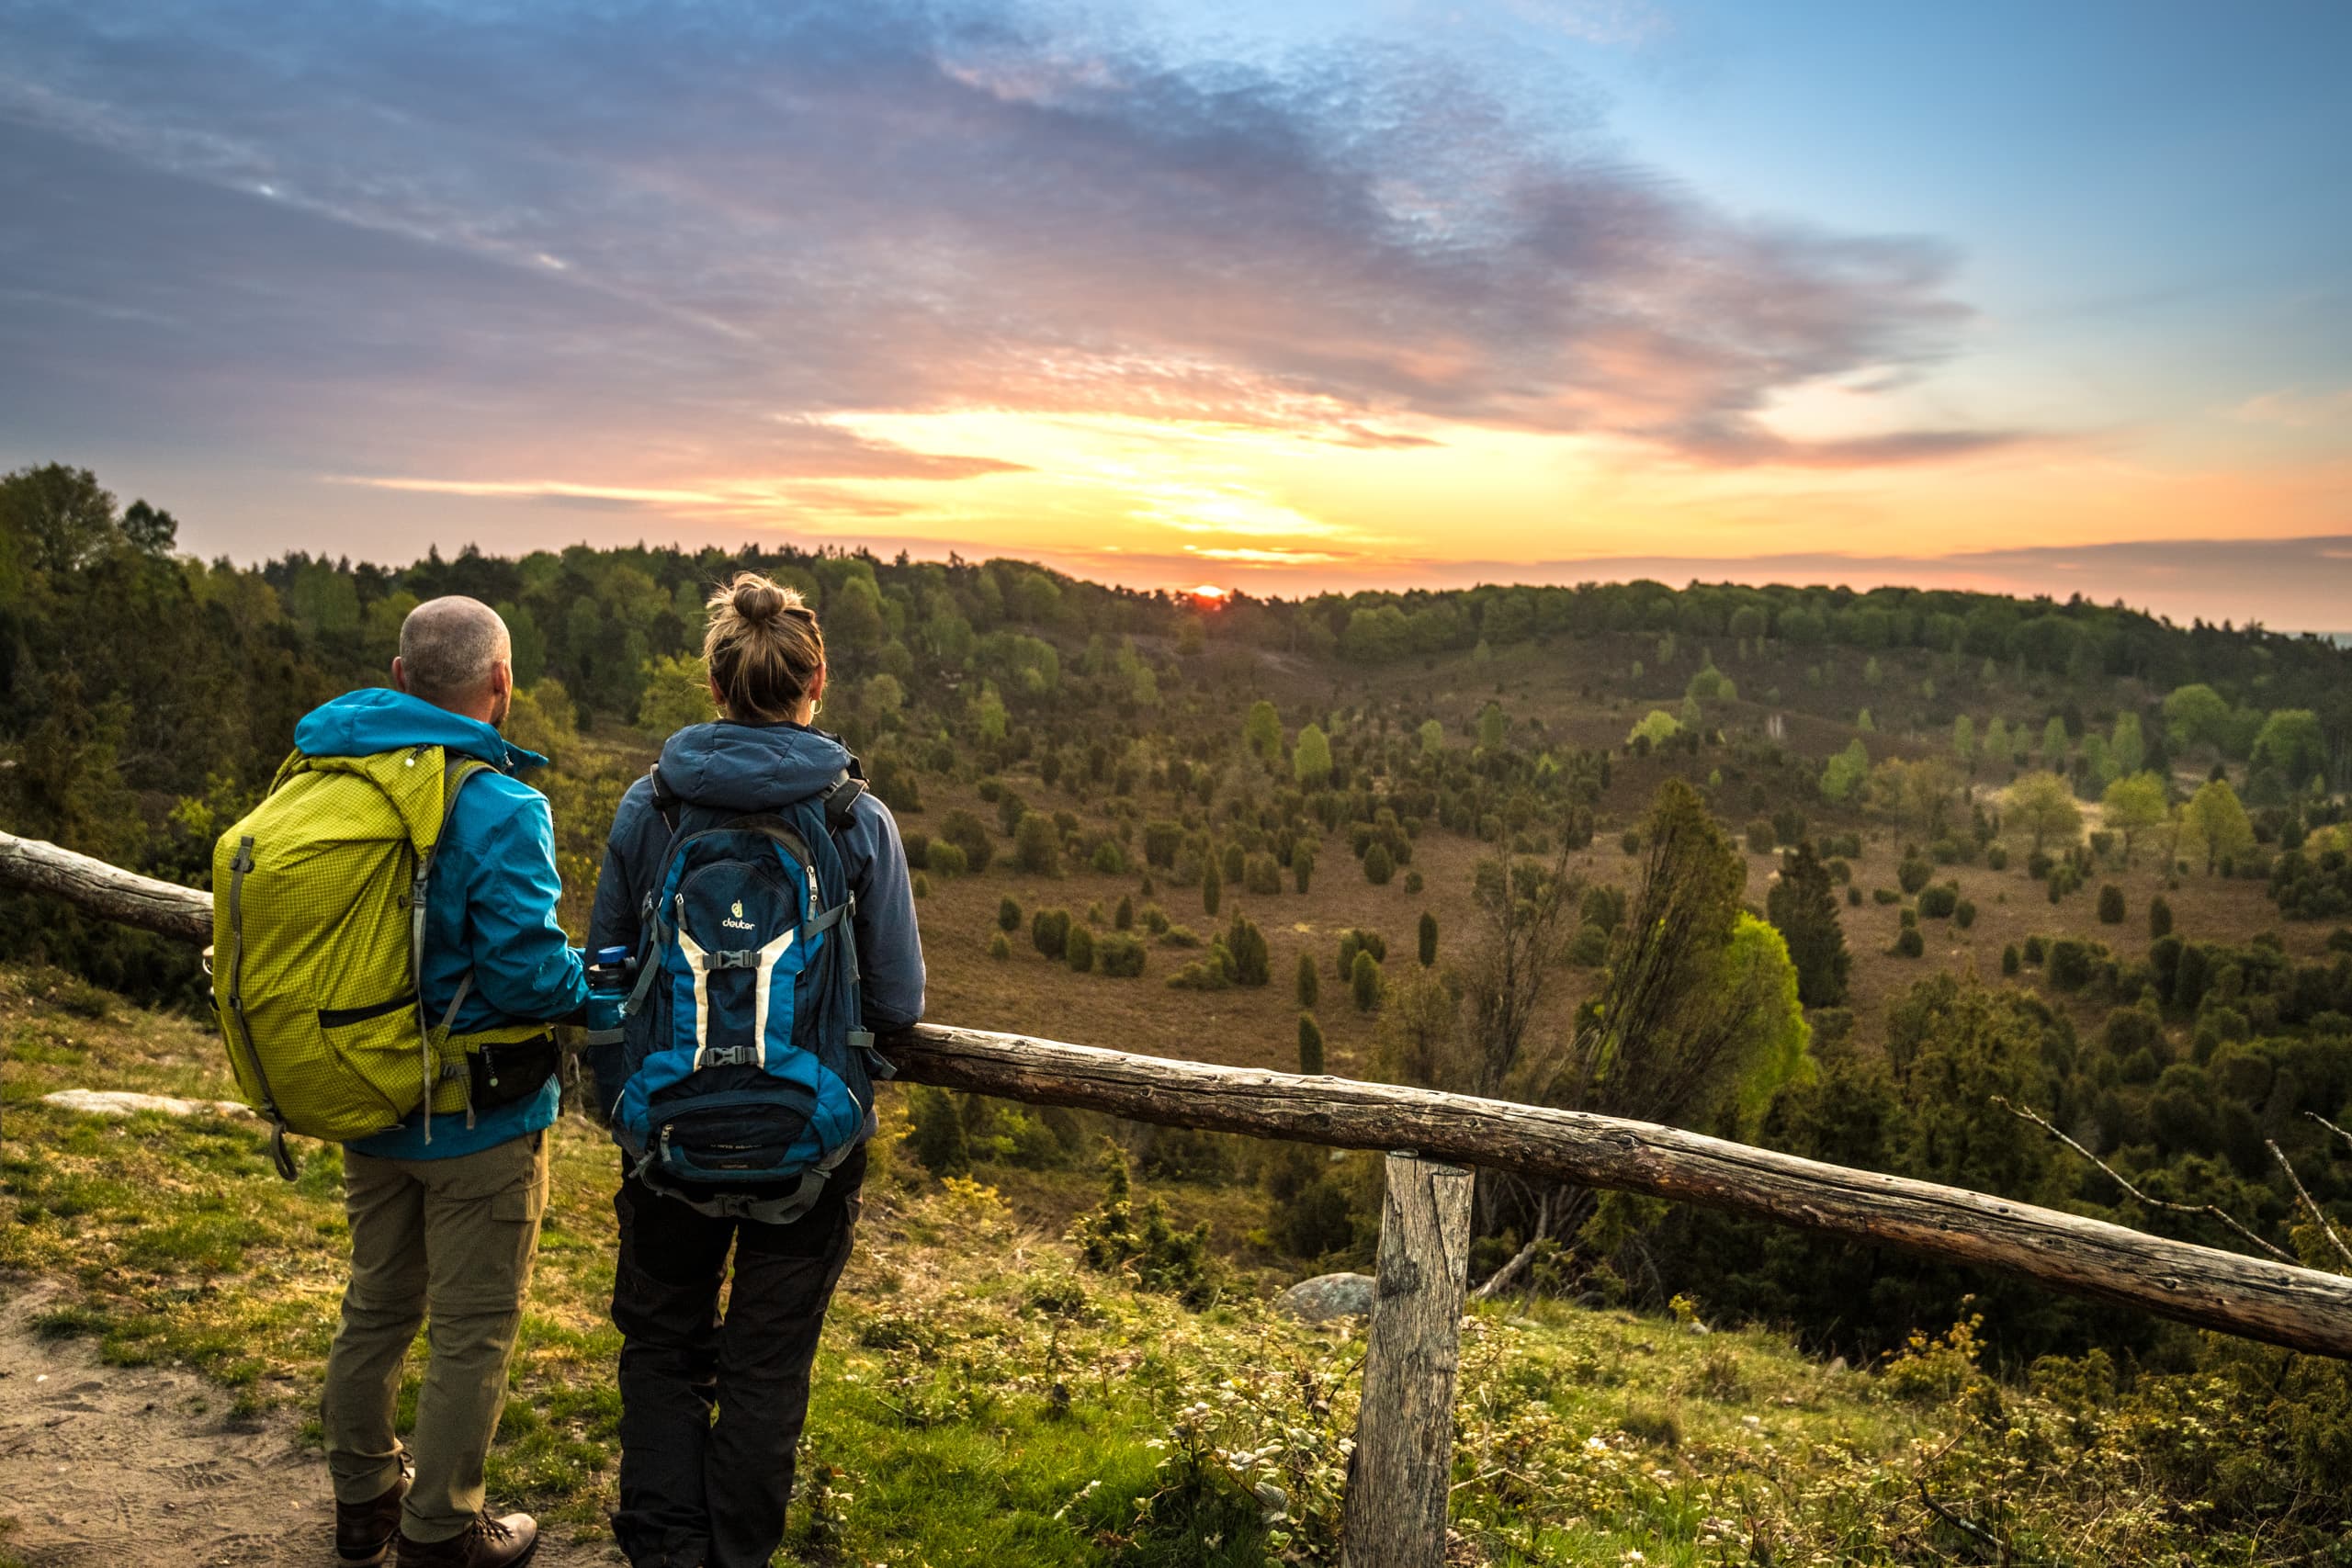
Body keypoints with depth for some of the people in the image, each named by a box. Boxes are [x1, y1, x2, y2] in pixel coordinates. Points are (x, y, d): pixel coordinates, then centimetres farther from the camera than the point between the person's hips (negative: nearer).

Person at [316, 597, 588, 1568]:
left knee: (377, 1305, 24)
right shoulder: (500, 807, -23)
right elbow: (528, 972, -26)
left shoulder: (328, 773, -1)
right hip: (478, 1122, -7)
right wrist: (601, 986, -7)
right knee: (473, 1332, 10)